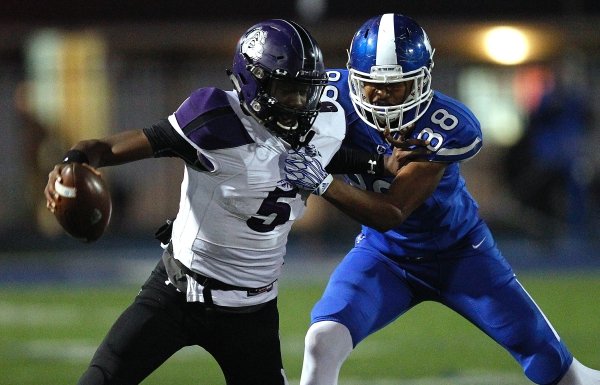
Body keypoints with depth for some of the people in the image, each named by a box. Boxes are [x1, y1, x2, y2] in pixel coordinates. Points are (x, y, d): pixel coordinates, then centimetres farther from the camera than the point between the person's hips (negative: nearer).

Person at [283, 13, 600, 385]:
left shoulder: (446, 127, -30)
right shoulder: (336, 97, -22)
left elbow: (392, 214, -33)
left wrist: (324, 183, -46)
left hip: (459, 253, -2)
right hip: (384, 255, 2)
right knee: (322, 343, -22)